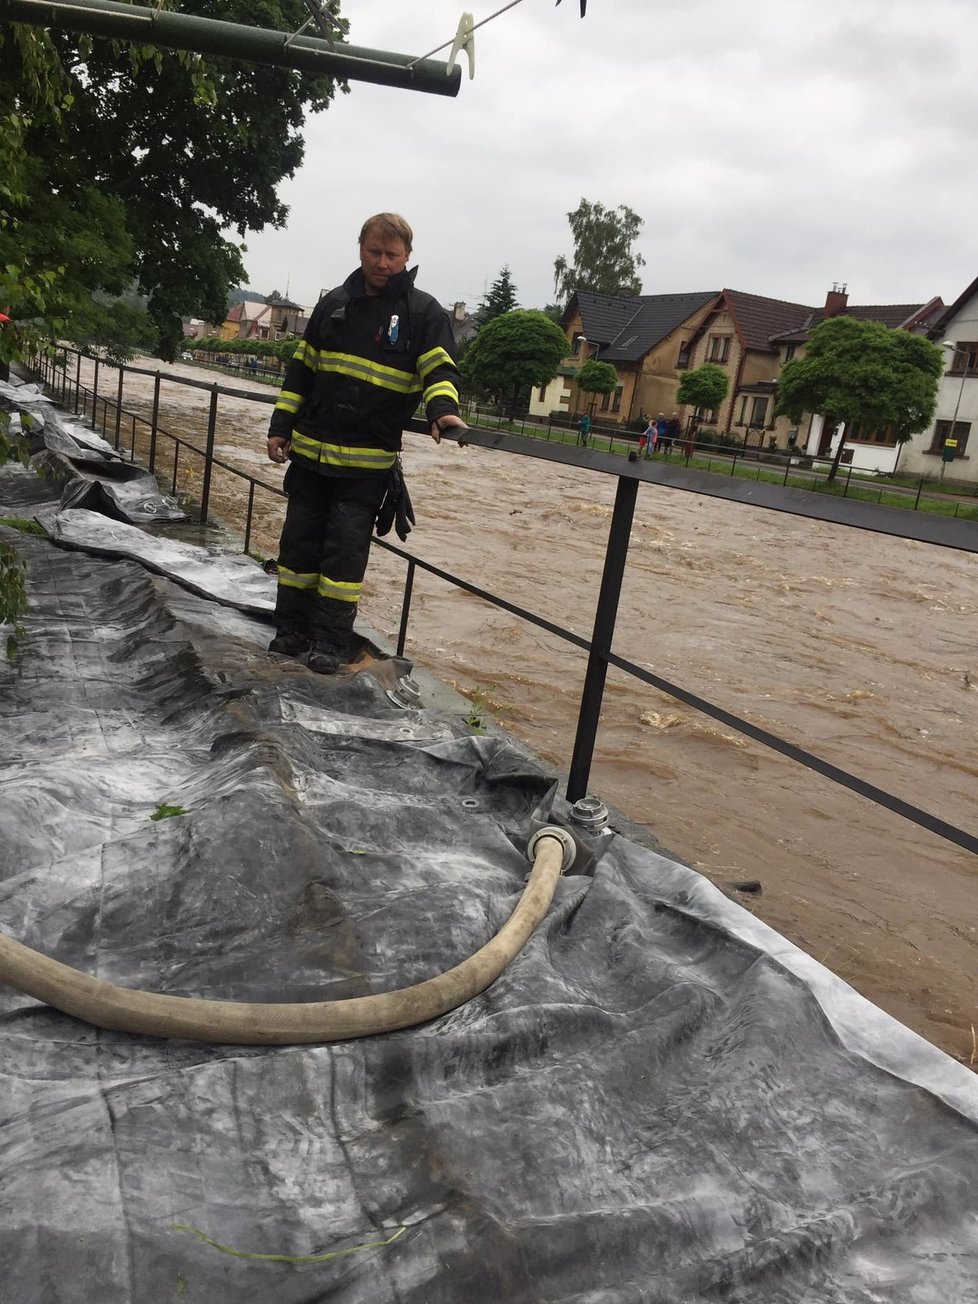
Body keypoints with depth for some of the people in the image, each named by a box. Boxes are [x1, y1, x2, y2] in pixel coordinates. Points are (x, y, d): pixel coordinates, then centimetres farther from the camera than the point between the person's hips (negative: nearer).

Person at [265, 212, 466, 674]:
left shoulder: (423, 312, -2)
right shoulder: (334, 303, 10)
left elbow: (440, 371, -9)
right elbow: (300, 370, 14)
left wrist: (441, 409, -31)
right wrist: (281, 426, 10)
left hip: (367, 462, -4)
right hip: (311, 451, 4)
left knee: (345, 549, -3)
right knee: (299, 541, 8)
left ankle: (331, 640, 7)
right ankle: (291, 629, 20)